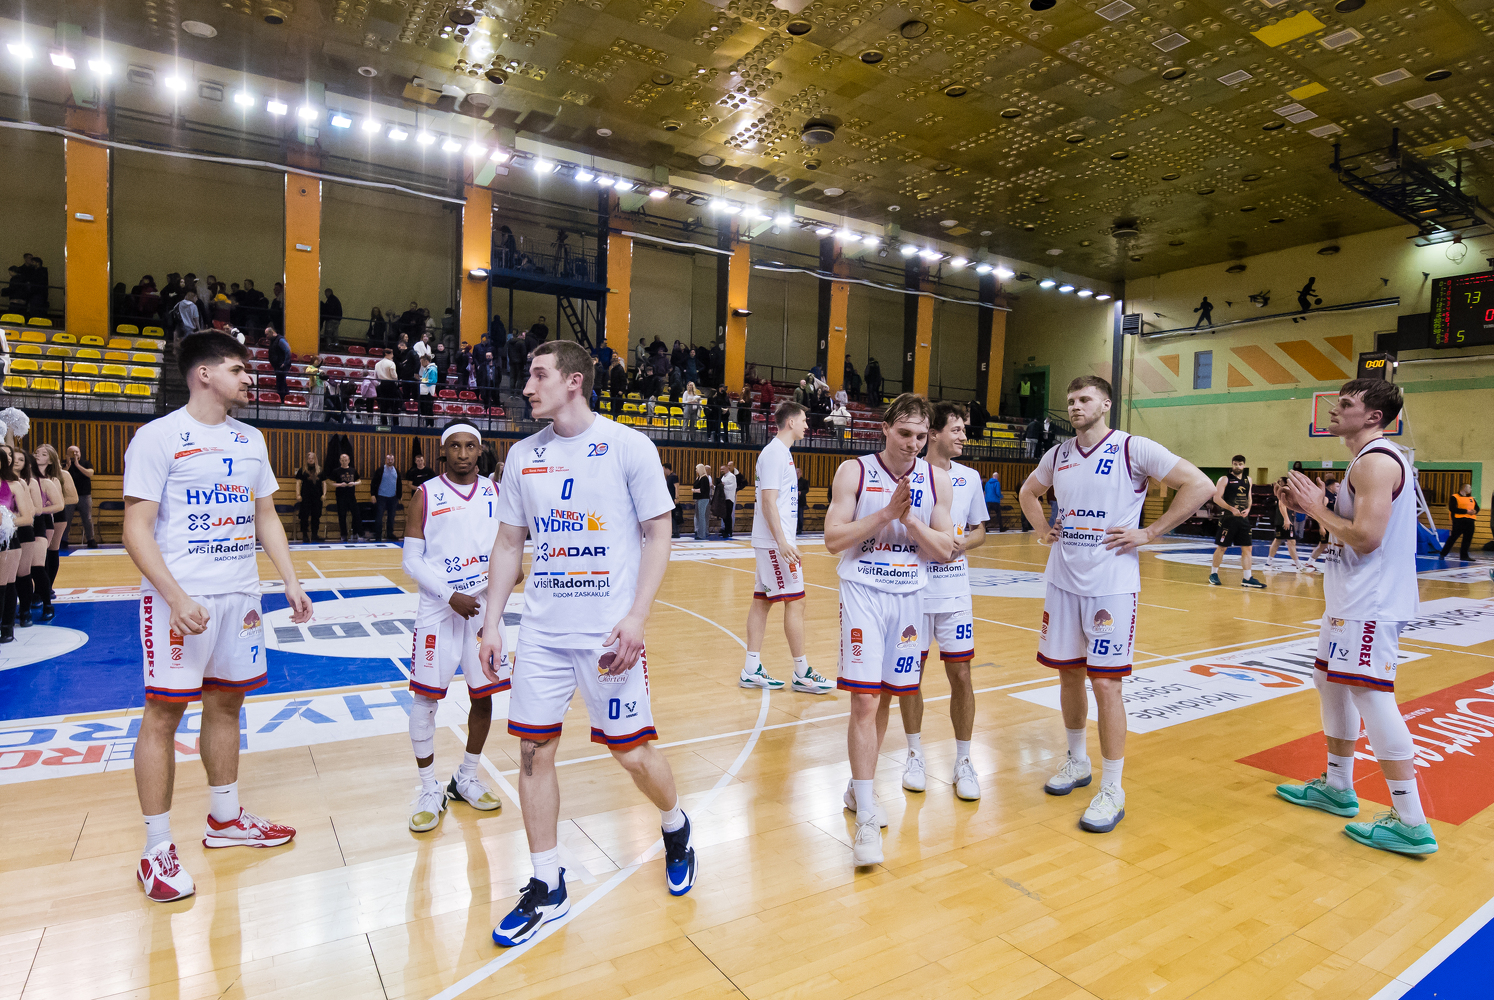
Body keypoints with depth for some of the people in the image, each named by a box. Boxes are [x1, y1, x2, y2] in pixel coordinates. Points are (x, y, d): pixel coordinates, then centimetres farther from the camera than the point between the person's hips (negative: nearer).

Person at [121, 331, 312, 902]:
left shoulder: (250, 440, 12)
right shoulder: (158, 437, -7)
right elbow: (137, 531, -11)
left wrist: (290, 581, 8)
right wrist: (177, 597, -22)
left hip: (240, 594, 6)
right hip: (181, 598, -6)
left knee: (226, 704, 14)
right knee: (164, 713, 0)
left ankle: (224, 818, 29)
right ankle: (157, 850, 11)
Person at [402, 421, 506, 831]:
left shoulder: (497, 494, 5)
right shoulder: (425, 495, -1)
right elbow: (412, 561, -4)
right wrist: (451, 596, -15)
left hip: (484, 606, 3)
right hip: (438, 608, -2)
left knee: (483, 695, 9)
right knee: (425, 698, -1)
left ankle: (467, 779, 30)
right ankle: (430, 791, 16)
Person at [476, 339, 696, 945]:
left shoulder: (628, 447, -7)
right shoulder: (522, 456, 7)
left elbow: (658, 535, -5)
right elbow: (508, 544, 13)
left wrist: (636, 617, -14)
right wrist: (492, 624, 7)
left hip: (608, 633, -4)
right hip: (540, 633, 5)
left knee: (632, 752, 3)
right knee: (533, 751, 6)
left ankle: (675, 827, 36)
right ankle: (547, 889, 25)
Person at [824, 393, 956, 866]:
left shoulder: (936, 479, 2)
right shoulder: (854, 471, -6)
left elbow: (944, 550, 1)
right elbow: (833, 539, -11)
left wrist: (908, 518, -14)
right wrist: (885, 513, -19)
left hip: (909, 596, 4)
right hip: (863, 593, -4)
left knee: (884, 699, 13)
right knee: (865, 702, -9)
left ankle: (859, 787, 31)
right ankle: (866, 817, -1)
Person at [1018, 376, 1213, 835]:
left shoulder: (1134, 449, -8)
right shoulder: (1058, 454, 9)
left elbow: (1199, 485, -11)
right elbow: (1028, 492, 27)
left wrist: (1149, 533, -12)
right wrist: (1042, 530, 12)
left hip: (1111, 586, -5)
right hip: (1063, 581, 5)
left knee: (1105, 682, -4)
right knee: (1068, 673, 14)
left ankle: (1112, 789, 9)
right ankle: (1076, 761, 34)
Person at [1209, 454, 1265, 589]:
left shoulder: (1247, 479, 13)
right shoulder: (1225, 479, -5)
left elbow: (1249, 497, 20)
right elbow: (1217, 498, -12)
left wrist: (1248, 509, 0)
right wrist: (1232, 509, -21)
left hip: (1243, 519, 5)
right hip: (1228, 518, -5)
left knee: (1247, 548, 1)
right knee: (1221, 547, 1)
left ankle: (1246, 579, 4)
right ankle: (1214, 574, 15)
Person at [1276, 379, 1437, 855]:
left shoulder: (1376, 460, -16)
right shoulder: (1370, 460, 17)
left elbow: (1366, 537, -24)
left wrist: (1318, 507, -12)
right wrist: (1311, 507, 9)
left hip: (1370, 605, -11)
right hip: (1353, 600, 11)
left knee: (1372, 696, -9)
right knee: (1331, 683, 18)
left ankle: (1411, 824, -2)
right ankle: (1337, 787, 31)